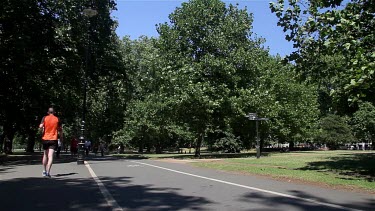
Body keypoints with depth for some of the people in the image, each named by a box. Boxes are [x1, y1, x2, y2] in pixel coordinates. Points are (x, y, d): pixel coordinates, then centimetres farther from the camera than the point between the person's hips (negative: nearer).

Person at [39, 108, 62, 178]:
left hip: (45, 139, 2)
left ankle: (44, 171, 25)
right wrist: (61, 136, 21)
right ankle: (48, 172, -21)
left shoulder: (45, 118, 2)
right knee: (50, 156, -9)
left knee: (45, 155, 18)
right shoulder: (57, 119, 3)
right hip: (53, 139, -2)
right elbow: (60, 130, 8)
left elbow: (40, 126, -11)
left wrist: (43, 129, 10)